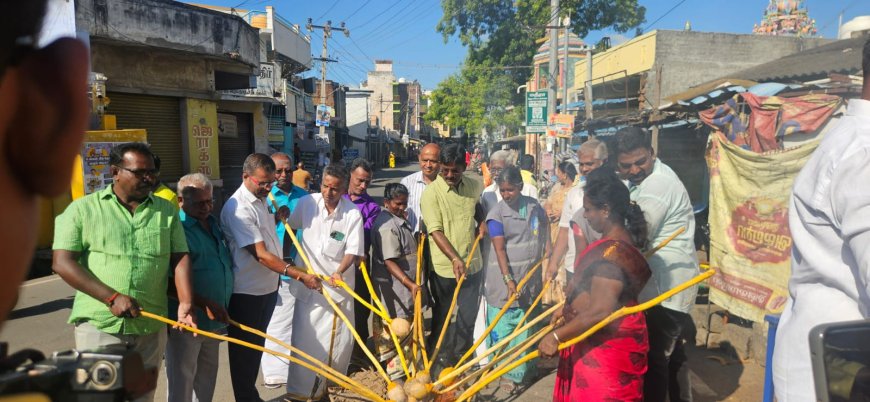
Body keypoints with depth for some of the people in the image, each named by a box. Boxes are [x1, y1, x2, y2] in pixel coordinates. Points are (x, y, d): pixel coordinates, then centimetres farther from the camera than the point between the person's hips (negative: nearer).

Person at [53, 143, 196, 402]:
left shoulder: (167, 211, 7)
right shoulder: (83, 209, -1)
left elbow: (180, 259, 3)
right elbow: (62, 262, -7)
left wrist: (185, 304, -12)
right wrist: (112, 297, -16)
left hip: (151, 326, 3)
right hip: (98, 324, -2)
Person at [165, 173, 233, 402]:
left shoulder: (212, 223, 11)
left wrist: (220, 308, 15)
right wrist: (203, 303, -25)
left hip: (215, 319, 8)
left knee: (206, 379, 19)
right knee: (182, 382, 3)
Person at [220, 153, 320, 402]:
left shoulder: (260, 199, 8)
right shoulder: (238, 208, -21)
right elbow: (261, 255, -25)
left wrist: (277, 218, 4)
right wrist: (300, 275, -25)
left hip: (267, 287, 9)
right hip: (246, 292, -9)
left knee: (257, 344, 20)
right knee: (244, 349, 5)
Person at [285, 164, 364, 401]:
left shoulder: (353, 214, -14)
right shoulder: (306, 203, -8)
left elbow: (353, 250, -11)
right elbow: (290, 228, 10)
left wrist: (339, 272, -28)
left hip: (338, 283, -1)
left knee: (339, 336, 10)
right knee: (305, 336, 4)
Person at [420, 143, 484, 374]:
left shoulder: (473, 186, 3)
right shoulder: (431, 192, -13)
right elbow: (435, 231, -19)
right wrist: (455, 259, -28)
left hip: (472, 264, 4)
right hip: (443, 267, -4)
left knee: (468, 316, 12)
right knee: (442, 317, 12)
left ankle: (457, 359, 31)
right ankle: (438, 361, 31)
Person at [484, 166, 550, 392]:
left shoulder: (535, 207, 2)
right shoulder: (496, 214, -12)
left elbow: (544, 237, 16)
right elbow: (499, 250, -16)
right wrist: (509, 280, -22)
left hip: (530, 279, 4)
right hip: (504, 280, -4)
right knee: (503, 327, 1)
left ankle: (518, 370, 26)